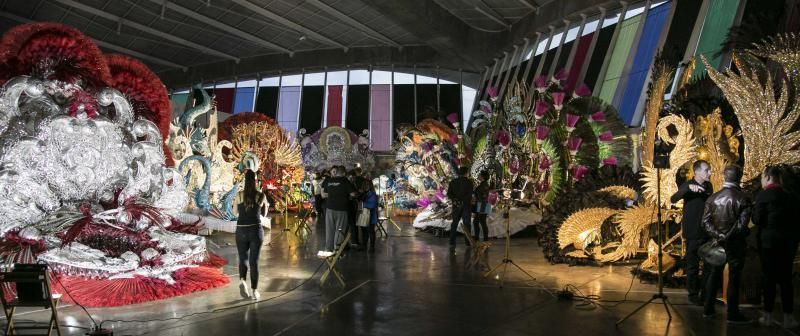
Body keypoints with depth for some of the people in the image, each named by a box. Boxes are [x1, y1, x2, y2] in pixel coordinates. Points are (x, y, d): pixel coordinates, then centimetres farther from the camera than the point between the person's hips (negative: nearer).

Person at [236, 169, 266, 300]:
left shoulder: (240, 195, -4)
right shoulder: (261, 195, -5)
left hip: (241, 230, 1)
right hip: (256, 230, -1)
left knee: (243, 259, 15)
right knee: (254, 261, 8)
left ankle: (242, 280, -11)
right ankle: (254, 290, 8)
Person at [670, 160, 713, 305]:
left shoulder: (709, 186, 5)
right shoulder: (688, 185, -13)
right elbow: (673, 199, -30)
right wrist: (689, 187, -44)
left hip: (707, 231, 6)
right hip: (693, 232, -6)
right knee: (693, 264, 4)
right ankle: (693, 294, 16)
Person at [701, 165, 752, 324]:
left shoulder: (713, 197, 0)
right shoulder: (743, 198, -11)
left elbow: (706, 220, -3)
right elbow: (742, 223, -18)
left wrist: (717, 235, -6)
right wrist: (729, 236, -9)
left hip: (718, 241, 4)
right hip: (735, 243, -4)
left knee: (714, 274, 14)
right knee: (734, 277, 2)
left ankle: (708, 309, 20)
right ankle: (732, 314, 7)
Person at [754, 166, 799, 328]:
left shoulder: (763, 195, -10)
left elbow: (757, 220, -10)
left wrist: (754, 210, 7)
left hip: (769, 241, -4)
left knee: (769, 278, 3)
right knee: (786, 278, 8)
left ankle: (768, 316, 9)